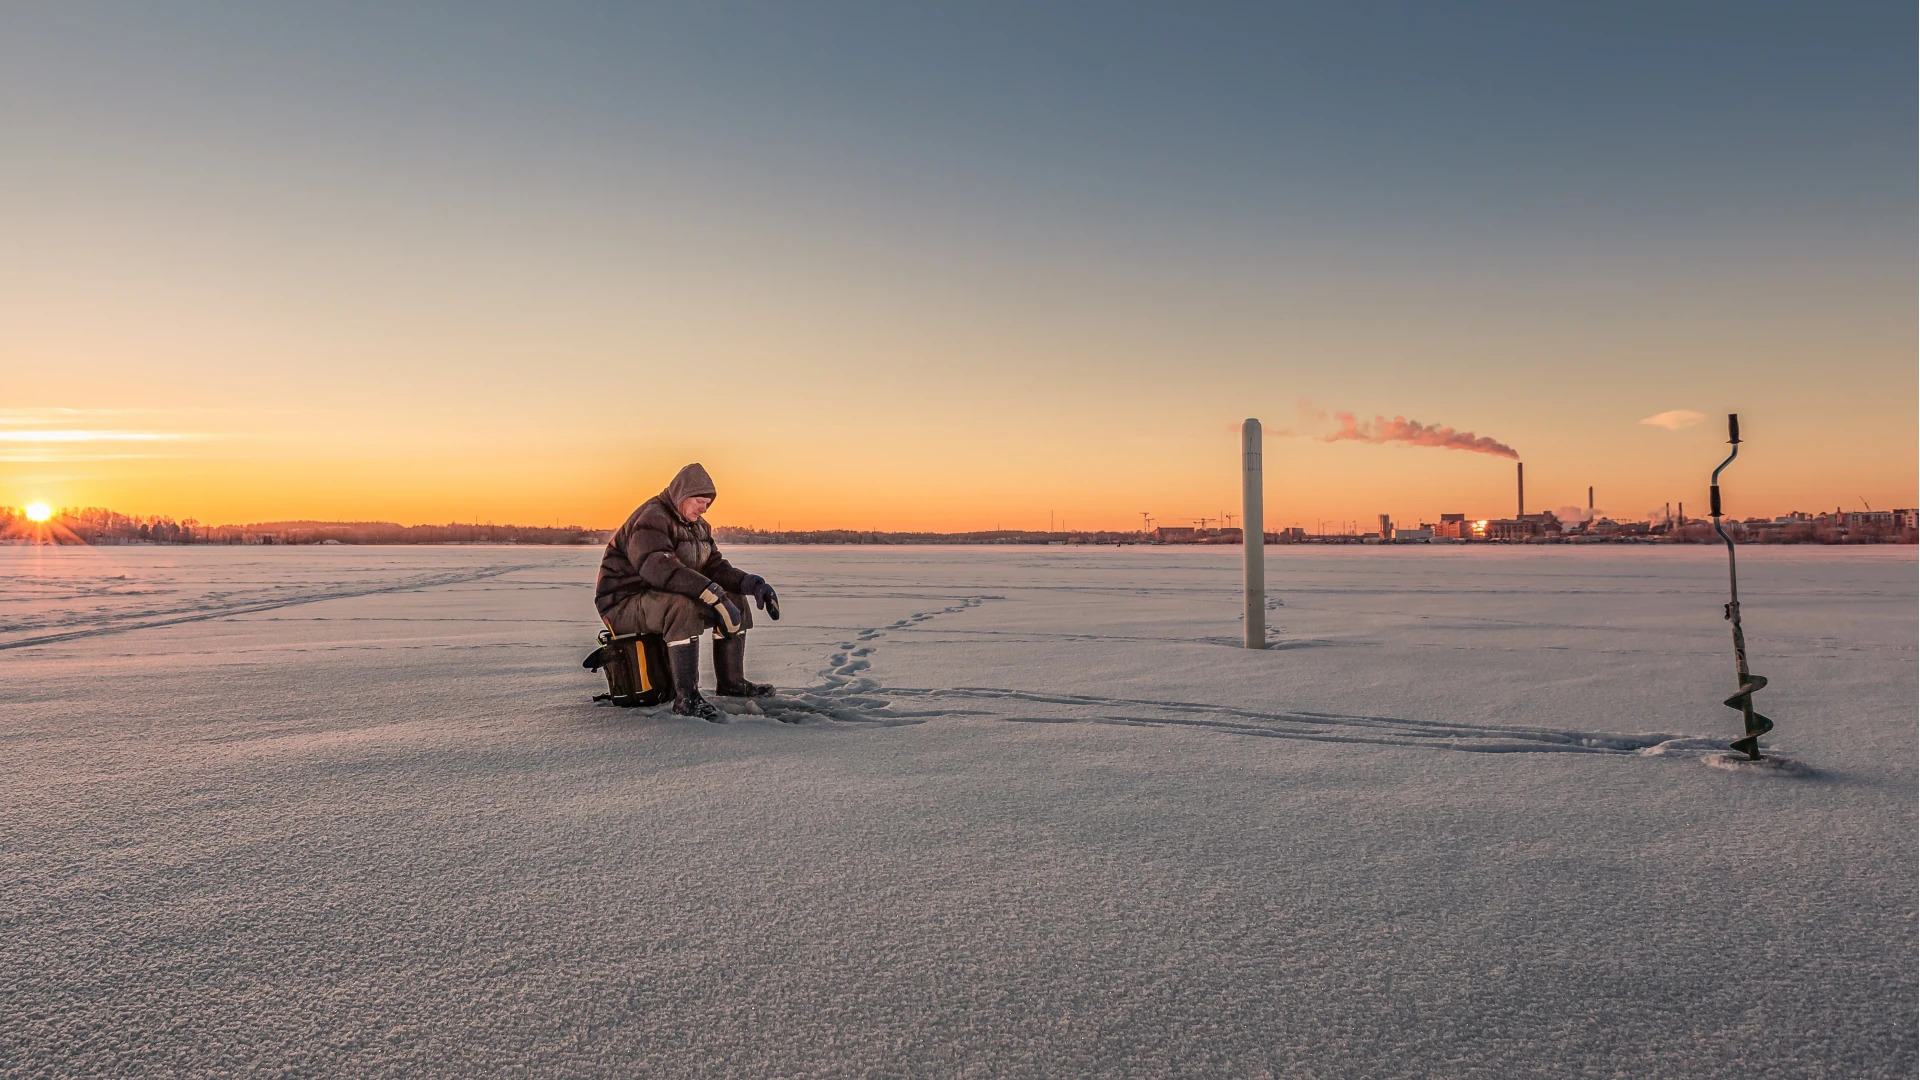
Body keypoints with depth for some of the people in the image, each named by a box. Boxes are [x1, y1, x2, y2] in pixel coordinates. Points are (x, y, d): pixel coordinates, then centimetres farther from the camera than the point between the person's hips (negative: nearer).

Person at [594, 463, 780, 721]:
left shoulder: (697, 525, 12)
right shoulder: (651, 519, -20)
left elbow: (714, 566, 8)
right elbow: (658, 567, -36)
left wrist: (751, 583, -13)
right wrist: (712, 594, -44)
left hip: (665, 598, 10)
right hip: (624, 603, -10)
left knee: (734, 599, 3)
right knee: (683, 606, -38)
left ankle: (731, 683, 8)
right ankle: (686, 697, -36)